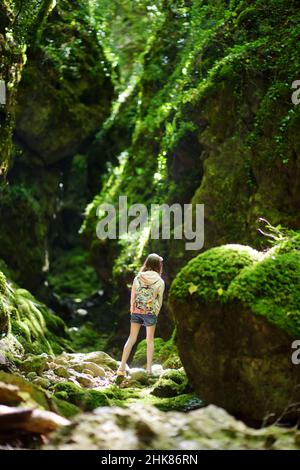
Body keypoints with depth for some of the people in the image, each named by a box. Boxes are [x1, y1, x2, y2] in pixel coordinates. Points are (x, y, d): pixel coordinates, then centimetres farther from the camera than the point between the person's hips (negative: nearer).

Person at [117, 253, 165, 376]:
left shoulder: (137, 278, -2)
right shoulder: (160, 282, -7)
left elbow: (132, 298, 2)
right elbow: (160, 300, 0)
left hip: (136, 312, 2)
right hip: (151, 312, -2)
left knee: (131, 339, 10)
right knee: (150, 340, 12)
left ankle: (122, 367, 7)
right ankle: (149, 368, 14)